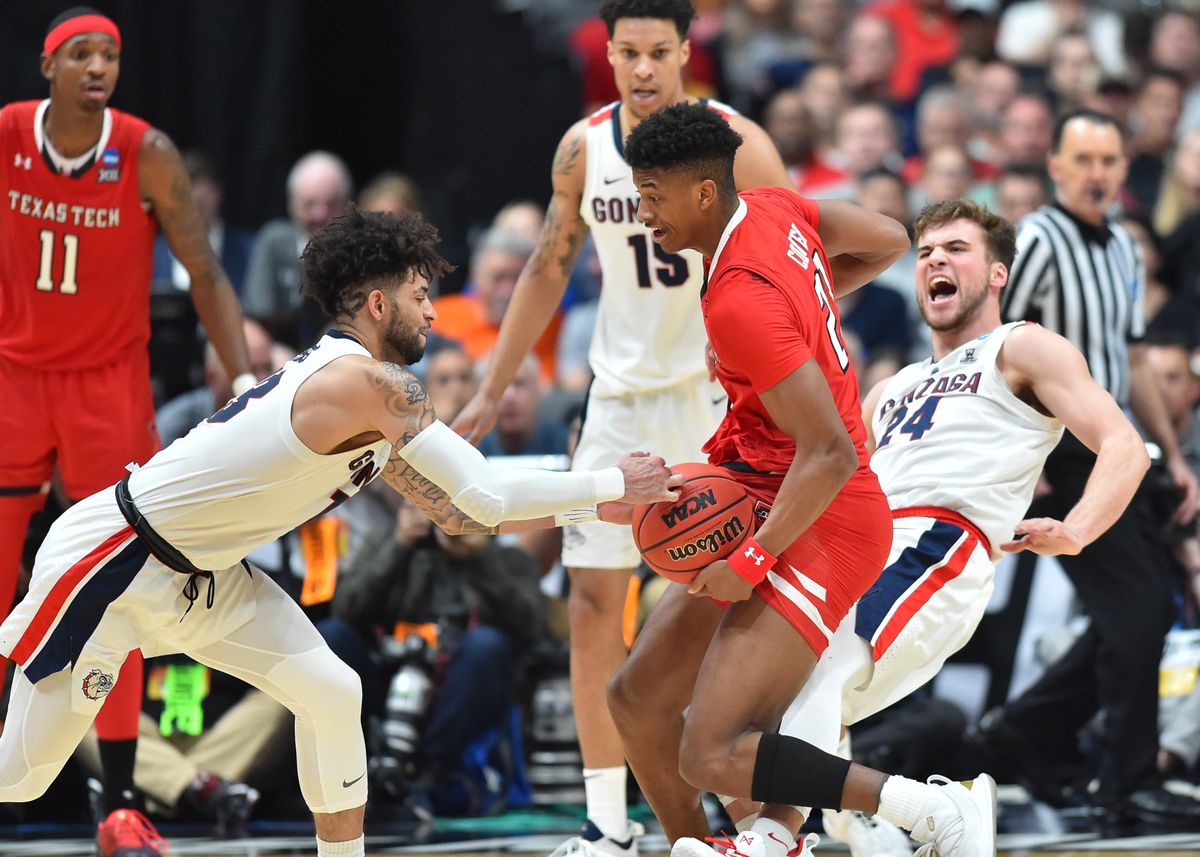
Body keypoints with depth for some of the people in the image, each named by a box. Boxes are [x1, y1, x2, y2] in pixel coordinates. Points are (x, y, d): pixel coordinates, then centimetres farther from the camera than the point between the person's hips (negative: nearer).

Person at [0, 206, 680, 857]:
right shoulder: (369, 382, -21)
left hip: (201, 577, 9)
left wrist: (595, 508, 10)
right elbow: (485, 496, -23)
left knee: (332, 694, -1)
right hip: (109, 558, -9)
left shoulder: (369, 407, 8)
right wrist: (611, 484, -12)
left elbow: (460, 514, 16)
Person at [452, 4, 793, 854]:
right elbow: (549, 269, 15)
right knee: (593, 600, 0)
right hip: (621, 392, 4)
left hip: (721, 394, -4)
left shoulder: (736, 145, -12)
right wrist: (492, 392, 15)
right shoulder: (585, 147, 2)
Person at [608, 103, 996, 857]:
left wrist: (753, 560, -25)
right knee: (635, 698, 12)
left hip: (821, 528, -10)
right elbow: (889, 242, 21)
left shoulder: (741, 300, -25)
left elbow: (831, 453, -27)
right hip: (764, 514, 10)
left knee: (712, 758, -19)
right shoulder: (773, 210, 3)